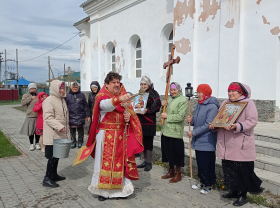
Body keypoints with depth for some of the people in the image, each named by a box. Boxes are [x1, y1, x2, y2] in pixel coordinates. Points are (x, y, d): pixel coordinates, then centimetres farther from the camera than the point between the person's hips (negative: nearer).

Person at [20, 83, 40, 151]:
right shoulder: (26, 95, 2)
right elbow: (23, 103, -13)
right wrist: (30, 98, -18)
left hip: (38, 117, 1)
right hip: (30, 117, -1)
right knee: (30, 131, 3)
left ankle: (37, 143, 25)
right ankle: (31, 144, 19)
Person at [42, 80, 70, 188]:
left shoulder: (62, 100, 14)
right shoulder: (49, 100, -13)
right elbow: (48, 118, -20)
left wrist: (67, 132, 19)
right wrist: (59, 126, -31)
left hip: (61, 134, 9)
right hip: (52, 135, -8)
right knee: (52, 156, -4)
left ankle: (54, 174, 29)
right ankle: (47, 178, 5)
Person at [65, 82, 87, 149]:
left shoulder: (82, 95, 6)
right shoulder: (67, 95, 6)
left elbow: (85, 105, 9)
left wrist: (85, 112, 2)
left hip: (80, 116, 0)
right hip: (71, 116, 1)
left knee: (80, 130, 4)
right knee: (72, 130, 7)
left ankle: (80, 142, 14)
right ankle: (73, 142, 18)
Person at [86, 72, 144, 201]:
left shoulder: (123, 96, 9)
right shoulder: (102, 96, -7)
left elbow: (130, 113, 11)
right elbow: (106, 105, -31)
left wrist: (129, 116, -14)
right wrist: (119, 99, -50)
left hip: (122, 135, 4)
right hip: (106, 135, -4)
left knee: (121, 161, 9)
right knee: (105, 161, 2)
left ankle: (120, 188, 23)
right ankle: (103, 190, 16)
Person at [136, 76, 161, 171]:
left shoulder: (153, 93, -6)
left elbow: (157, 105, -15)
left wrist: (147, 110, -23)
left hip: (149, 122, -7)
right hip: (141, 121, 7)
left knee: (148, 142, -1)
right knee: (143, 142, 13)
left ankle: (149, 163, 10)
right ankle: (145, 161, 25)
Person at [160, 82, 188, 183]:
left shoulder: (183, 100, -9)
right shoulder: (169, 99, 15)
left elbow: (180, 116, -19)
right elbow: (163, 113, 18)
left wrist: (167, 116, -13)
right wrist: (163, 106, -1)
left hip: (175, 132, -7)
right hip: (166, 130, 7)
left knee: (176, 153, 1)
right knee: (168, 151, 15)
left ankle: (178, 174, 17)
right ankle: (171, 171, 32)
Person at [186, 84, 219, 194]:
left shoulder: (212, 107, -17)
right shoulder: (199, 104, 10)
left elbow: (208, 125, -22)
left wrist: (193, 132, -21)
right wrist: (191, 120, -2)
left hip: (207, 142, -8)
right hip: (198, 140, 8)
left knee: (207, 164, 3)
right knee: (200, 162, 17)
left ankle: (208, 184, 20)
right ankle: (202, 182, 33)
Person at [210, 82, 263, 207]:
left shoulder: (248, 103, -4)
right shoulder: (225, 103, 15)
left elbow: (252, 120, -14)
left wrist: (237, 127, -28)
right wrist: (214, 126, 1)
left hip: (241, 146, -6)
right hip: (226, 145, 6)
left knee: (243, 171, 1)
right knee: (229, 169, 13)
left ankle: (242, 195, 16)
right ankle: (235, 191, 29)